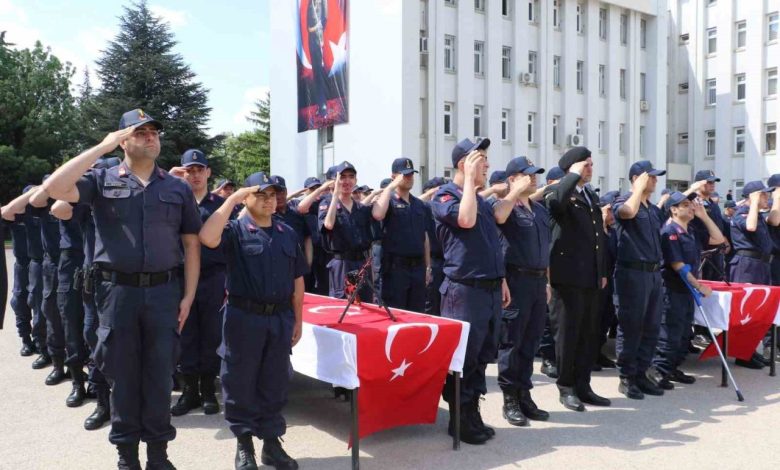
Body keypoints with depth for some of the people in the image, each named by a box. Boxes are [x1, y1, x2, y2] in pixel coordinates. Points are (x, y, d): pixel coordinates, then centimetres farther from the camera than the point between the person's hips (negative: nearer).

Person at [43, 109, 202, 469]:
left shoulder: (178, 188, 7)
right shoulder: (103, 180, 3)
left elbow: (191, 244, 7)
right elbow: (54, 188, -15)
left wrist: (188, 295, 0)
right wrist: (101, 147, -12)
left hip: (164, 292, 1)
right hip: (118, 291, -1)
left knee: (159, 374, 8)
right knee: (122, 374, 10)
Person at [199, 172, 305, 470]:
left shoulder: (288, 233, 9)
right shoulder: (236, 230, -4)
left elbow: (297, 279, 13)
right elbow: (207, 238, -27)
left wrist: (297, 320, 10)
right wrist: (231, 199, -21)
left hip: (280, 318, 4)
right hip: (244, 317, -4)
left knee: (275, 383, 12)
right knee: (241, 383, 7)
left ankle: (271, 443, 25)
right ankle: (244, 445, 22)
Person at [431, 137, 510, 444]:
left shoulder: (483, 201, 19)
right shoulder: (445, 195, -6)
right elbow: (465, 220, -26)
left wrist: (501, 280, 19)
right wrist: (470, 179, -16)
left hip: (490, 289, 8)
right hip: (465, 290, -8)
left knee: (482, 356, 13)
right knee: (461, 358, -1)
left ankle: (473, 415, 24)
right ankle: (459, 420, 12)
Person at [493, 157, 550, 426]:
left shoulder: (541, 210, 16)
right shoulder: (506, 206, -6)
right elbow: (498, 215, -32)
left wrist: (547, 281, 17)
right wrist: (518, 189, -20)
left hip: (538, 281, 7)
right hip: (516, 280, -7)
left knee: (531, 342, 12)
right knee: (511, 342, 0)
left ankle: (524, 395, 22)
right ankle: (510, 400, 8)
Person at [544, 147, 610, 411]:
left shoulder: (591, 197, 20)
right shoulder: (557, 191, -5)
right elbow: (556, 200, -32)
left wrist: (602, 272, 18)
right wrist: (574, 174, -18)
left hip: (591, 277, 8)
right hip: (568, 276, -8)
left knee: (589, 334, 10)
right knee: (568, 332, -1)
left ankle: (583, 385, 19)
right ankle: (566, 387, 10)